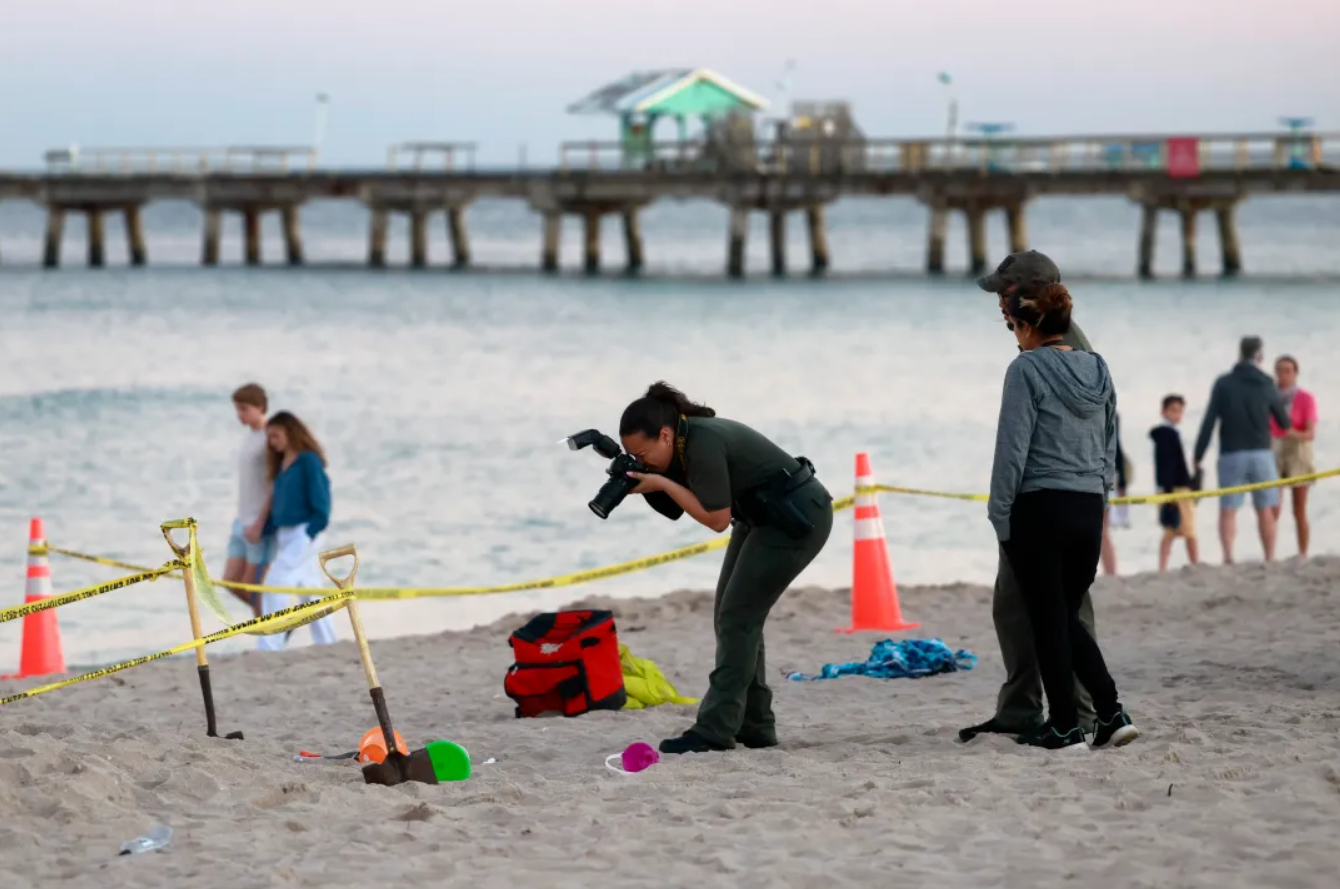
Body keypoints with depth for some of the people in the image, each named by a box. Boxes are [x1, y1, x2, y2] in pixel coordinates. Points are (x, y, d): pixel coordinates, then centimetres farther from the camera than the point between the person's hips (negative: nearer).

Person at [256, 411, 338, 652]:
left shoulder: (308, 461, -9)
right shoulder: (281, 464, 15)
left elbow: (320, 500, -13)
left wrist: (311, 532, -17)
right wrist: (264, 529, 6)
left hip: (303, 535, -9)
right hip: (285, 536, 9)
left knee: (274, 585, -13)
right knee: (310, 591, 10)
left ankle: (269, 648, -12)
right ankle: (327, 646, 13)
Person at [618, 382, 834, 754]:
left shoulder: (704, 444, -27)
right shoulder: (685, 441, 0)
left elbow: (717, 519, -25)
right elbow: (678, 508, 5)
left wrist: (662, 484, -23)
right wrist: (641, 482, -12)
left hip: (798, 518, -10)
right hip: (763, 518, 10)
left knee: (737, 617, -12)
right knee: (729, 616, 9)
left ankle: (715, 730, -12)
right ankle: (754, 726, 12)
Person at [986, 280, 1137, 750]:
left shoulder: (1027, 369, -11)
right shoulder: (1098, 370, 10)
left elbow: (1012, 449, -12)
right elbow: (1109, 448, 15)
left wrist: (1000, 516, -6)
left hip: (1039, 508, -6)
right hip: (1090, 511, 6)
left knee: (1048, 620, 3)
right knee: (1068, 616, 16)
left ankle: (1064, 725, 6)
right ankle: (1111, 712, 5)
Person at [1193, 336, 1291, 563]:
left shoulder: (1223, 384, -1)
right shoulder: (1266, 385, 1)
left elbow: (1209, 422, -6)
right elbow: (1285, 423, 9)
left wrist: (1198, 457, -3)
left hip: (1231, 455, -1)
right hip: (1261, 453, 1)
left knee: (1228, 510, -2)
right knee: (1266, 510, 7)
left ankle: (1228, 555, -20)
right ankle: (1270, 558, 4)